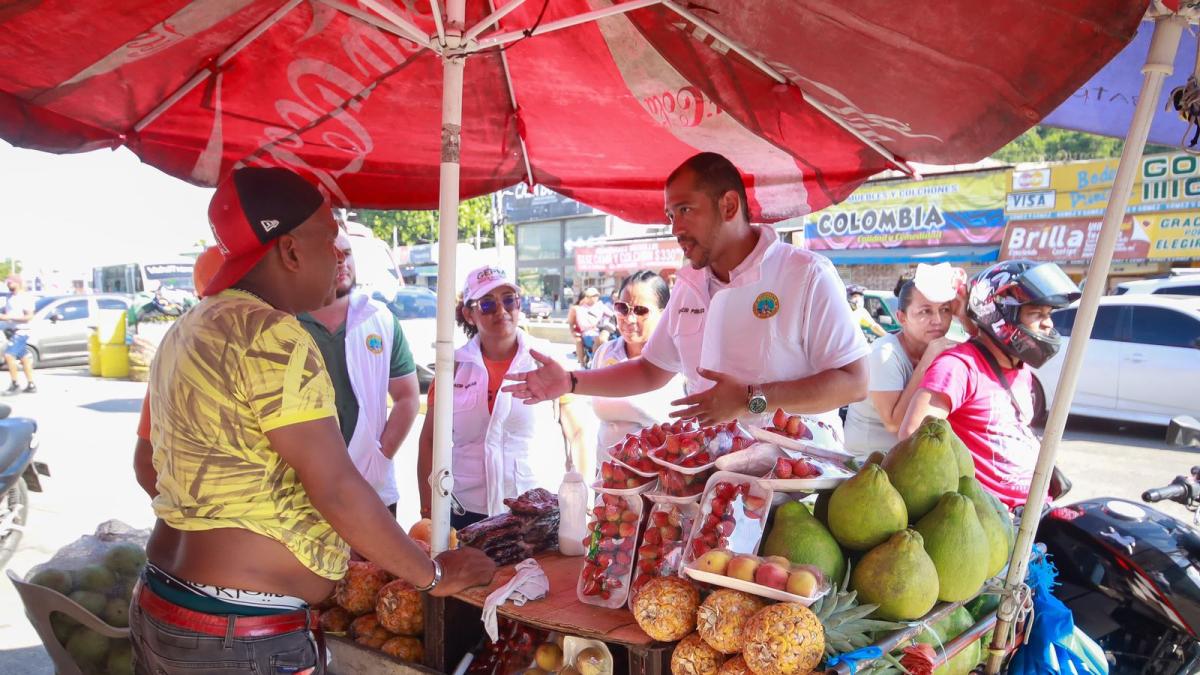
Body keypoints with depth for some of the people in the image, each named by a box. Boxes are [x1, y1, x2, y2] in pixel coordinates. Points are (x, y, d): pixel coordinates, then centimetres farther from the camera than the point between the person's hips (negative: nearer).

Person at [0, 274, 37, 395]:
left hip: (21, 331, -9)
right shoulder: (11, 298, 14)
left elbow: (29, 316, -18)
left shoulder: (25, 298, -11)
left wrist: (11, 317, -22)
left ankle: (15, 385, -9)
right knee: (24, 358, 9)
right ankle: (31, 385, 12)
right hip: (14, 331, 9)